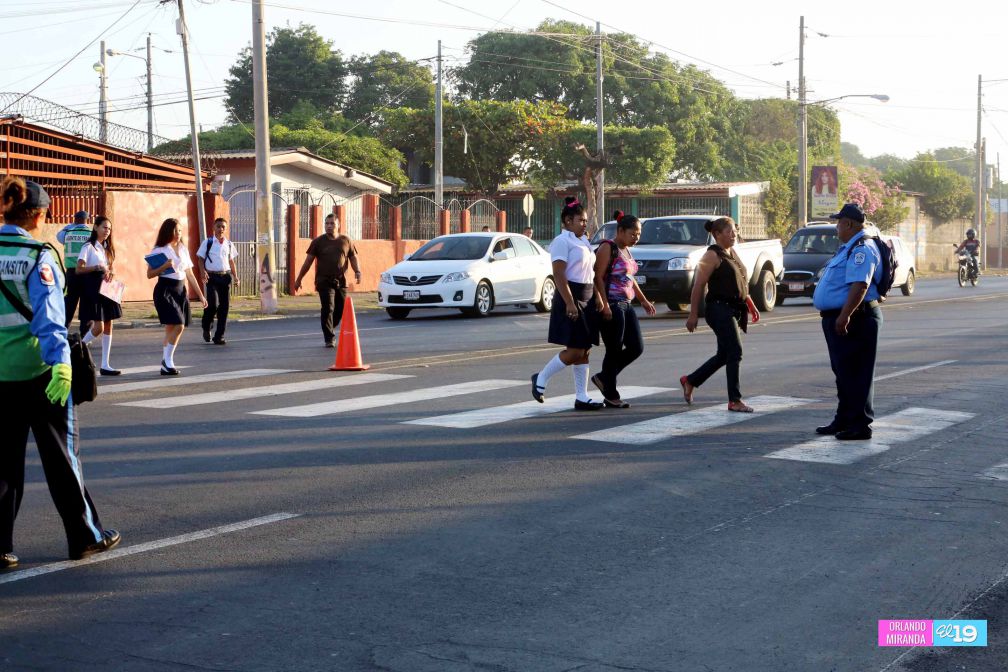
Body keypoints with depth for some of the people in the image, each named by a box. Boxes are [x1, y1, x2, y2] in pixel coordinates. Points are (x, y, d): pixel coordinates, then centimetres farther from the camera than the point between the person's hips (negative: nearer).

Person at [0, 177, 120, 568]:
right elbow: (49, 315, -19)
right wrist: (61, 362, -25)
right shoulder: (39, 256, -10)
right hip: (38, 370, -4)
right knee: (61, 455, 9)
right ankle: (85, 537, 20)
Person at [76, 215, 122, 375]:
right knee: (99, 327, -14)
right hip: (92, 288, -8)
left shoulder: (106, 248, 14)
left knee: (108, 326, 4)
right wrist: (98, 267, -23)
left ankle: (105, 365, 7)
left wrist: (110, 273, -1)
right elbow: (79, 269, -15)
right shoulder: (89, 247, -8)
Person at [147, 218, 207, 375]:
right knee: (178, 326, -16)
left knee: (171, 329, 6)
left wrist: (201, 295, 14)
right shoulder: (159, 250, -5)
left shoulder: (183, 250, 13)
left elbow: (190, 275, 16)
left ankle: (166, 364, 11)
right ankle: (167, 360, -2)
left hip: (180, 291, 6)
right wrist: (165, 266, -22)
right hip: (165, 290, -6)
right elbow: (149, 274, -7)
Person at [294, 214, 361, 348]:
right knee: (328, 309, -12)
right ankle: (329, 338, -8)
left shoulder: (346, 241, 8)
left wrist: (357, 271, -7)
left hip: (341, 282, 3)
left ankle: (329, 330, 31)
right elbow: (308, 261, 5)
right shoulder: (318, 242, 3)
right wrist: (299, 279, 4)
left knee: (341, 310, 6)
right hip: (324, 281, -3)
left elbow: (353, 258, 13)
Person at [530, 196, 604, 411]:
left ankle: (582, 398, 10)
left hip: (587, 300, 9)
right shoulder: (562, 241, -10)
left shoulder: (583, 241, 17)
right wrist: (569, 303, -24)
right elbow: (559, 275, -18)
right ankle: (541, 379, 9)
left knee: (583, 351, 7)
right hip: (571, 299, -9)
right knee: (574, 351, -9)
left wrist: (596, 300, 18)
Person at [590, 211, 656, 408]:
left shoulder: (626, 251, 17)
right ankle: (610, 396, 7)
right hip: (611, 307, -9)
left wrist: (644, 300, 26)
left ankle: (603, 378, 20)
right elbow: (598, 277, -16)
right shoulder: (608, 248, -9)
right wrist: (604, 304, -23)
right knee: (614, 351, -4)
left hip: (626, 305, 9)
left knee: (636, 347, 6)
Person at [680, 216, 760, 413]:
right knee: (735, 352, -12)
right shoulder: (712, 255, -10)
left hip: (734, 311, 9)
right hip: (719, 310, -9)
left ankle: (690, 381, 29)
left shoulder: (732, 254, 17)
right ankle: (734, 400, -7)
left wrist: (750, 305, 19)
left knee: (724, 355, 13)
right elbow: (699, 285, -13)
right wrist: (693, 314, -15)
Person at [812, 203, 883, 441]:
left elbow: (859, 285, -28)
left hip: (853, 320, -11)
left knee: (855, 374, -6)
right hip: (838, 319, 11)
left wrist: (845, 316, -33)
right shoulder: (848, 248, 18)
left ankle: (860, 425, -2)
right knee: (843, 372, 17)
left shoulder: (862, 249, -17)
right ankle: (844, 420, 27)